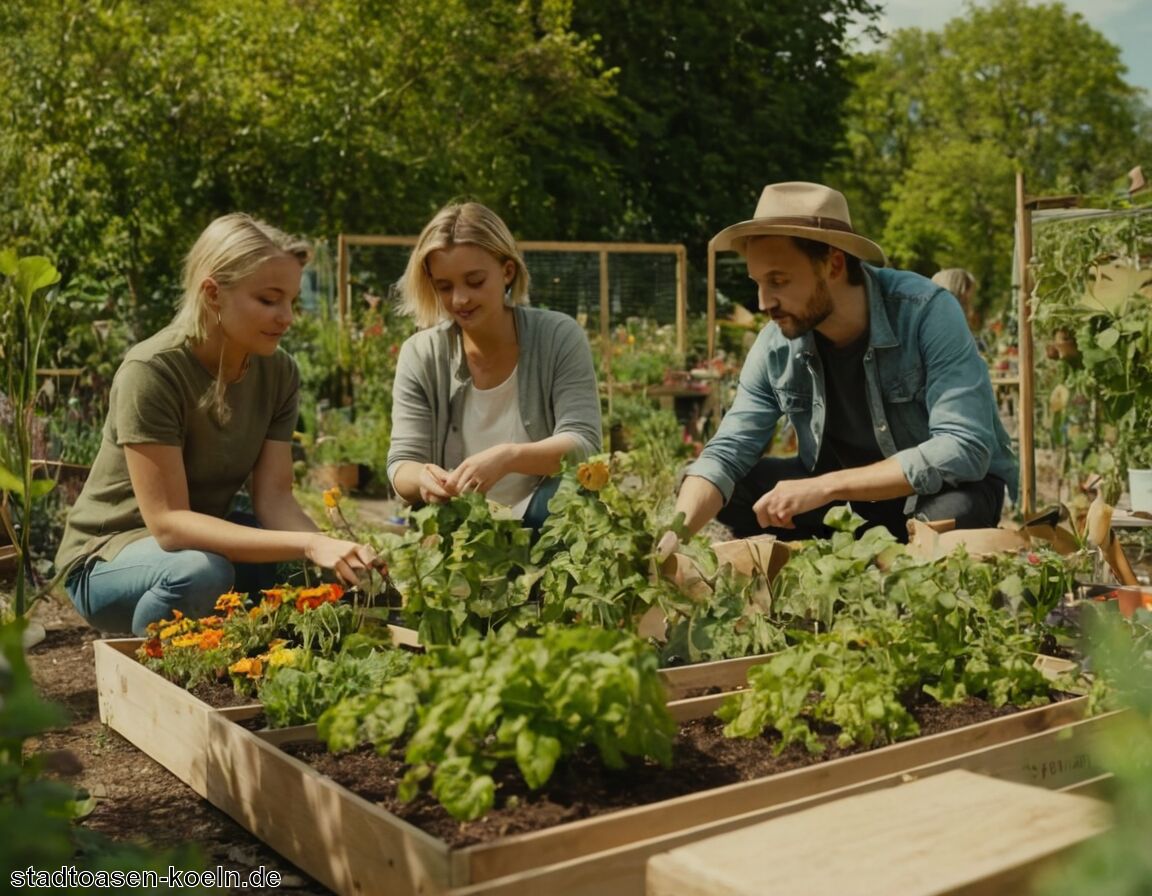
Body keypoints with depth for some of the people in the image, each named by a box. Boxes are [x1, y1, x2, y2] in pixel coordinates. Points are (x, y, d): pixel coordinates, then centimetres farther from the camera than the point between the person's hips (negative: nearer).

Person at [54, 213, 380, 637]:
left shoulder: (279, 372, -8)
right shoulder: (152, 371, -27)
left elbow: (274, 498, -13)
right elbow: (168, 522, -31)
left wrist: (330, 552, -34)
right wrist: (307, 545, -41)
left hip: (206, 536, 6)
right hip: (112, 557, -5)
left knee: (313, 572, -18)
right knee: (201, 571, -36)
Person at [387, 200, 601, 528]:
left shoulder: (559, 338, -9)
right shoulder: (420, 355, -4)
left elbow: (583, 445, -17)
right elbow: (402, 466, -6)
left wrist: (509, 457, -37)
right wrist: (421, 479, -32)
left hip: (550, 526, -2)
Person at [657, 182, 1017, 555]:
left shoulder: (926, 313, -25)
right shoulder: (775, 345, -11)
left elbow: (965, 449, -33)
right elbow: (726, 453, -11)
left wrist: (826, 486, -35)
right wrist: (675, 534, -31)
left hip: (948, 489, -4)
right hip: (853, 494, 4)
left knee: (950, 514, -37)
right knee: (736, 488, -13)